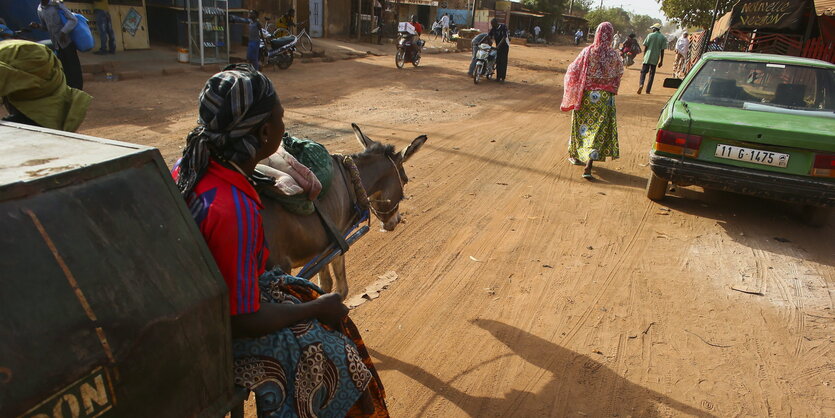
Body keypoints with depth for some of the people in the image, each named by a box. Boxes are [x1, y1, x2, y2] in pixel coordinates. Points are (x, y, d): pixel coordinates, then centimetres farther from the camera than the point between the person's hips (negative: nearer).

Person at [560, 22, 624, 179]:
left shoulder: (588, 52, -9)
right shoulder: (614, 55, -7)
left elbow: (574, 70, -4)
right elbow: (619, 74, 6)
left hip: (586, 95, 1)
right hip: (605, 98, 0)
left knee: (582, 124, 19)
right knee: (599, 128, 0)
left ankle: (576, 156, 33)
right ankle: (588, 165, -12)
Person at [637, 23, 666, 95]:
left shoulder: (650, 35, -2)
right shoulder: (663, 38, 2)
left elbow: (645, 47, -2)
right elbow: (662, 50, 1)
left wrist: (644, 56, 9)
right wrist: (661, 61, 5)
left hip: (648, 57, -2)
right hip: (655, 59, 2)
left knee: (643, 72, 3)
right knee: (652, 74, 8)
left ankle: (641, 84, -22)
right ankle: (648, 90, 7)